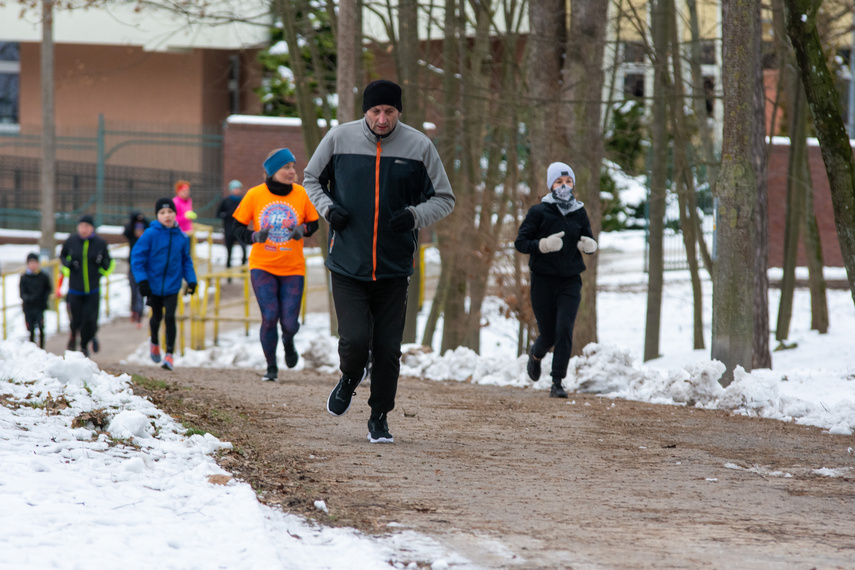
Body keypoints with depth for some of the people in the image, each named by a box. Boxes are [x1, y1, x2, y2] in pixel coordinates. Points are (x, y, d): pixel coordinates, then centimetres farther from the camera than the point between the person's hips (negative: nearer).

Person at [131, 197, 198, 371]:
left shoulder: (182, 237, -1)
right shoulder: (150, 234, -12)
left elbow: (186, 260, 11)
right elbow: (137, 257, -10)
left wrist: (191, 280, 3)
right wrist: (142, 280, -16)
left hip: (172, 286, 1)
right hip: (153, 285, -1)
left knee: (170, 317, -10)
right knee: (157, 317, 16)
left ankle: (170, 353, 2)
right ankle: (154, 342, 46)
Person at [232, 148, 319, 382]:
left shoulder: (302, 194, -4)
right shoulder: (255, 195, -6)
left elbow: (314, 223, 9)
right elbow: (238, 226, 1)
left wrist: (303, 229, -13)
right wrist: (254, 236, -19)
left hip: (293, 267, 1)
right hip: (262, 266, -1)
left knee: (290, 323, -4)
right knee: (269, 317, -13)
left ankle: (288, 341, 35)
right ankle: (271, 368, 7)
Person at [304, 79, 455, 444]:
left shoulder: (419, 146, -2)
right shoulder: (339, 138, -2)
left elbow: (444, 199, 6)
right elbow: (312, 178, 15)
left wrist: (414, 216, -13)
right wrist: (328, 208, -4)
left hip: (394, 267, 1)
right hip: (347, 263, -1)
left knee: (387, 349, 2)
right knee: (355, 340, -11)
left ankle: (379, 418, 20)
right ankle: (350, 378, 24)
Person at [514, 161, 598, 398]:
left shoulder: (579, 213, 6)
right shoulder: (539, 212, -4)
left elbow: (588, 241, 17)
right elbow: (520, 242, -5)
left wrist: (590, 245, -8)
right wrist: (543, 245, -23)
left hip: (570, 282, 2)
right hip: (543, 280, -2)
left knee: (564, 330, -16)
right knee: (548, 334, 6)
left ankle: (558, 382, -9)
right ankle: (536, 355, 43)